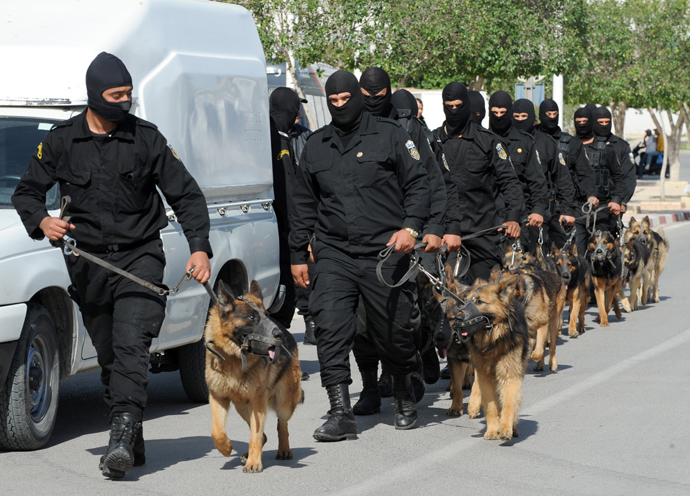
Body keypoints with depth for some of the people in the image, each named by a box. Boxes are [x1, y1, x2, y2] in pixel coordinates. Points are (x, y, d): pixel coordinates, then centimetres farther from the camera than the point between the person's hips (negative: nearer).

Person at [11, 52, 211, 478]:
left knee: (131, 344, -19)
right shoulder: (62, 140, 3)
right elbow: (27, 192, 11)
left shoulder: (146, 138, 0)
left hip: (139, 257, -3)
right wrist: (42, 221, -11)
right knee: (109, 356, 8)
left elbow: (186, 195, 3)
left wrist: (199, 247, -9)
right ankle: (132, 443, 19)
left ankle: (122, 437, -26)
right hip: (88, 263, 3)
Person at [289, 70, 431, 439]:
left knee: (393, 331, 4)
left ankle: (404, 395, 30)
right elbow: (302, 203, 21)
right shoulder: (315, 146, 14)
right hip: (333, 254, 3)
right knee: (330, 328, -12)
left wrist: (411, 226, -12)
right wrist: (298, 254, 17)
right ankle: (341, 413, -12)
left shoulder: (390, 136, 3)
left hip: (386, 252, -3)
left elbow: (419, 184, 3)